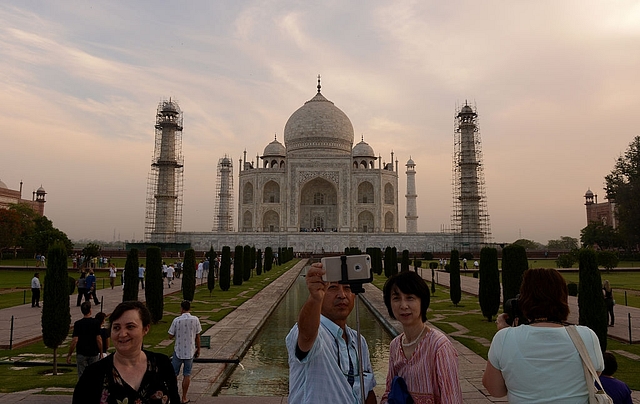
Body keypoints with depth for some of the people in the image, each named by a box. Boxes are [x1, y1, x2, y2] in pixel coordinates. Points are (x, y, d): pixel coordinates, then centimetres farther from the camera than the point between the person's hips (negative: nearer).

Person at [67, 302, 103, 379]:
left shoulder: (77, 324, -7)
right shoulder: (96, 323, -6)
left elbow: (75, 341, -11)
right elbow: (99, 339, -8)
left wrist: (69, 355, -2)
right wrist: (101, 353, 1)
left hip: (81, 354, -1)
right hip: (94, 353, 1)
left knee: (82, 376, 6)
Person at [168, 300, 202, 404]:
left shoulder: (177, 320, -13)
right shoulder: (195, 320, -7)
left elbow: (170, 336, -7)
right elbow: (197, 337, -1)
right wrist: (198, 349, 11)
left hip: (178, 351, -1)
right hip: (190, 351, 1)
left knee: (174, 374, 14)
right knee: (187, 375, 9)